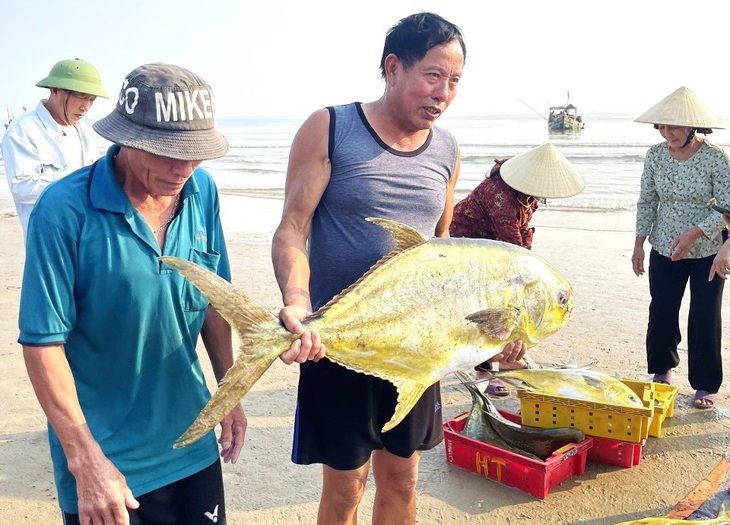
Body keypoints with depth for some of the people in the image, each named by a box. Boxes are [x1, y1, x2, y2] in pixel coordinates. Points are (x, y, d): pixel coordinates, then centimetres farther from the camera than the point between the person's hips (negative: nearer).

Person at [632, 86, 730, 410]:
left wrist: (694, 233, -28)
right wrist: (639, 244, 1)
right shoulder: (655, 155, -6)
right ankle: (663, 369, 33)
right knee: (661, 313, 9)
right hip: (664, 249, 3)